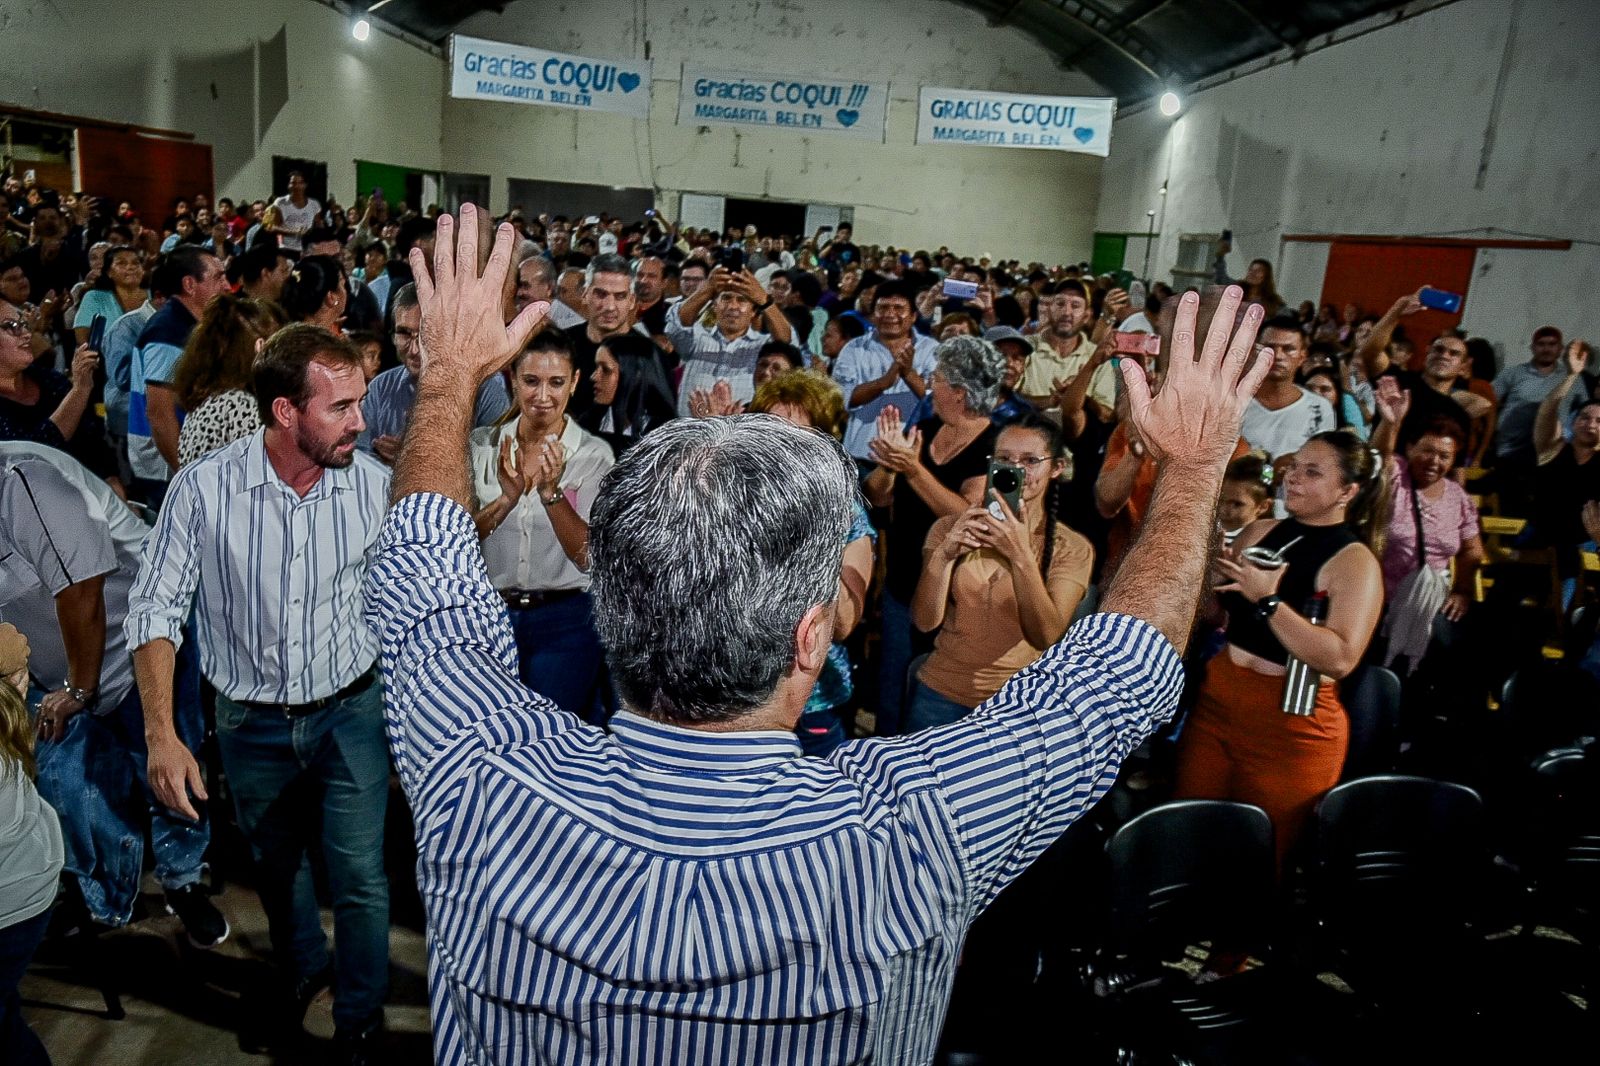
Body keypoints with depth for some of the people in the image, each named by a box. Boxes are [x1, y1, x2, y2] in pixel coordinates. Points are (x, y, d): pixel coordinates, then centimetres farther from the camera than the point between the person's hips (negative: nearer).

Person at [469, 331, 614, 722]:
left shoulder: (594, 454, -6)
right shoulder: (483, 444, 1)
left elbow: (587, 556, -12)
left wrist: (551, 491, -26)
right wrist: (507, 498, -22)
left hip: (566, 619, -2)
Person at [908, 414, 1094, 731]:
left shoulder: (1072, 549, -6)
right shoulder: (950, 528, -2)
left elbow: (1045, 636, -17)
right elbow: (925, 621, -8)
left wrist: (1020, 555, -28)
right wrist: (943, 554, -24)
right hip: (940, 697, 2)